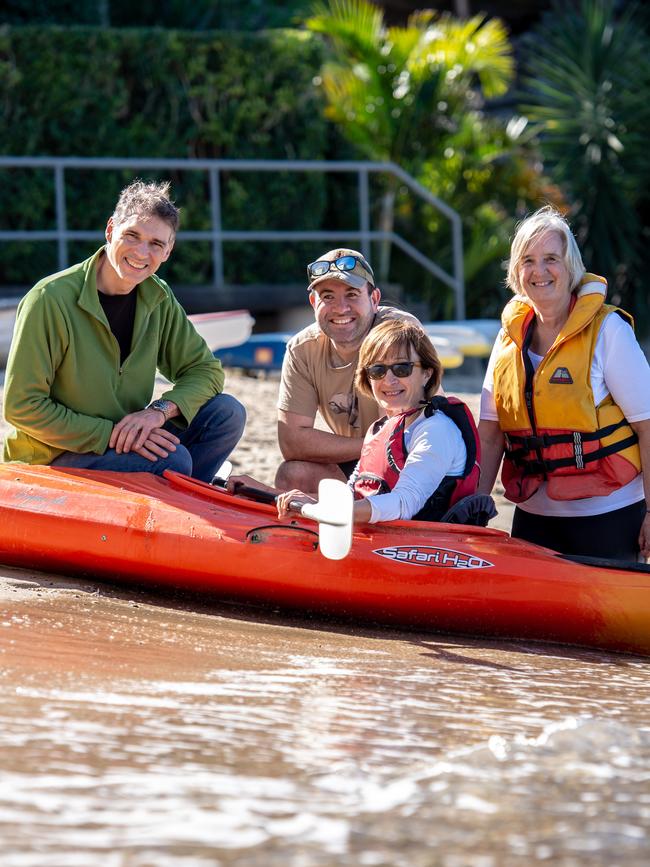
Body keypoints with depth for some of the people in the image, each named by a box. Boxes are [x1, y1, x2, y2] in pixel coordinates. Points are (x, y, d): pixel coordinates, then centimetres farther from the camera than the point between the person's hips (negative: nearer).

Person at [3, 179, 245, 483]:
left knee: (227, 413, -9)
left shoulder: (158, 298, 2)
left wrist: (160, 410, -17)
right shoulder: (49, 300, -19)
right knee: (172, 459, -28)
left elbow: (205, 369, 5)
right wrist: (109, 434, -24)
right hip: (51, 462, -7)